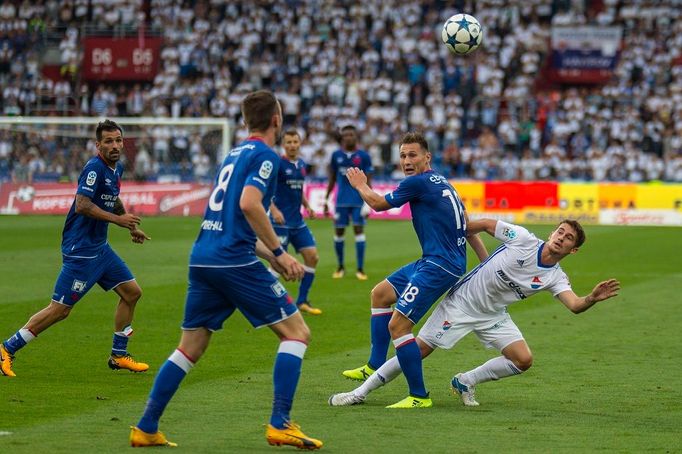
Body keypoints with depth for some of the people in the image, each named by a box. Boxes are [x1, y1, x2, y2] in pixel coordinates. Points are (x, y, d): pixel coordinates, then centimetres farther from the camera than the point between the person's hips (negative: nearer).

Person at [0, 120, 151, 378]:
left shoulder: (116, 169, 11)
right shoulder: (95, 168, -17)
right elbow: (82, 205, -28)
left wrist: (131, 228, 30)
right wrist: (118, 219, -25)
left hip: (99, 247, 9)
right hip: (80, 250, -9)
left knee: (132, 292, 9)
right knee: (60, 309, -8)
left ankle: (118, 356, 20)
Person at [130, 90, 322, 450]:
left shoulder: (235, 154, 22)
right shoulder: (265, 155, -4)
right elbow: (249, 204, -20)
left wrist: (268, 256, 24)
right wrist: (279, 252, -14)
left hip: (202, 258, 8)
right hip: (234, 261, -8)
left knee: (189, 348, 14)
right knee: (296, 332, 0)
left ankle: (146, 428, 11)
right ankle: (280, 424, -8)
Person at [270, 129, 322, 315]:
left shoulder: (302, 165, 11)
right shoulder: (277, 164, -11)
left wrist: (307, 206, 11)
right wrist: (274, 210, -27)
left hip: (298, 221, 7)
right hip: (281, 221, -7)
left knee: (312, 256, 2)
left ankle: (302, 301, 12)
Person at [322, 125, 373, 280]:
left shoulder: (363, 156, -1)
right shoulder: (336, 155, 6)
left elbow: (368, 182, -1)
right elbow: (332, 180, 13)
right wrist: (326, 200, 11)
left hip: (358, 201, -2)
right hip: (341, 201, 2)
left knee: (359, 230, -7)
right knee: (339, 232, 4)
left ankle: (360, 269, -4)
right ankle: (340, 267, 21)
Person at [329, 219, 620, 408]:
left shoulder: (555, 277, -8)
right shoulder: (522, 239, -16)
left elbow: (575, 306, -22)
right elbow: (485, 225, -6)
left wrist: (593, 298, -42)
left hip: (493, 315, 4)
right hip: (462, 302, -4)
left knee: (523, 360, -11)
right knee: (419, 350, -8)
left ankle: (465, 382, 10)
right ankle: (361, 392, 3)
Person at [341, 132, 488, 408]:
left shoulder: (419, 182, -13)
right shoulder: (441, 183, 15)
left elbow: (377, 203, 2)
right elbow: (468, 227, 16)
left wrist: (360, 185, 21)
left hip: (439, 266, -11)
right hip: (433, 262, 11)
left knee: (397, 325, -13)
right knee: (380, 293, 23)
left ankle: (419, 396, -6)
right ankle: (375, 367, 28)